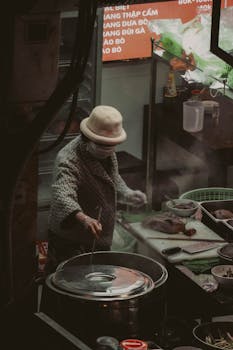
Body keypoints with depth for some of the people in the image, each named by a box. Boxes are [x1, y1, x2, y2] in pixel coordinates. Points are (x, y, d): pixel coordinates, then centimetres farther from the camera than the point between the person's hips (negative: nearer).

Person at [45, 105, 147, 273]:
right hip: (72, 245, -9)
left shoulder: (107, 152, 2)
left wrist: (128, 194, 4)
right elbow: (62, 196, -43)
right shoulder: (69, 160, -27)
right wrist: (83, 218, -61)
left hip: (102, 240, 9)